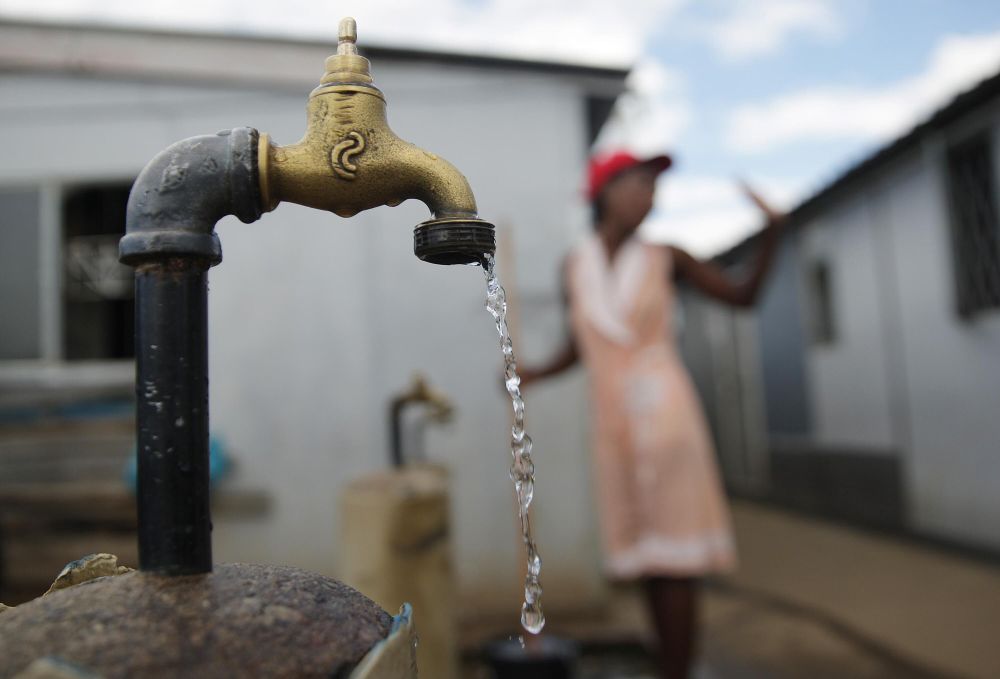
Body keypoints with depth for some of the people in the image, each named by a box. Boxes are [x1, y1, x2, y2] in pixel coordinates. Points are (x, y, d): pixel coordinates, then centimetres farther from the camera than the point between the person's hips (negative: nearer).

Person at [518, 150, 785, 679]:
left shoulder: (664, 257, 2)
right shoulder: (575, 266, 8)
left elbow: (744, 296, 10)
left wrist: (772, 232, -4)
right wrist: (532, 374, -3)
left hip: (663, 413, -3)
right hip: (612, 422, 3)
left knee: (673, 554, -5)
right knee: (645, 555, 9)